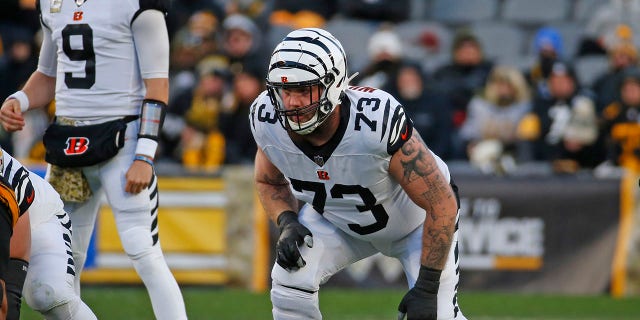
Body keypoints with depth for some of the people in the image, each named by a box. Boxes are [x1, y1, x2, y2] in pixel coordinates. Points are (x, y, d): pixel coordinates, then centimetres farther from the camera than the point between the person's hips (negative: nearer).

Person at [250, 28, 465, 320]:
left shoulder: (376, 122, -41)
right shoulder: (267, 120, -26)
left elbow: (442, 203, -30)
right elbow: (269, 181, 0)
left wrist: (427, 287, -27)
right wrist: (287, 224, -22)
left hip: (417, 218, -4)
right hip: (337, 219, 4)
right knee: (289, 283, -19)